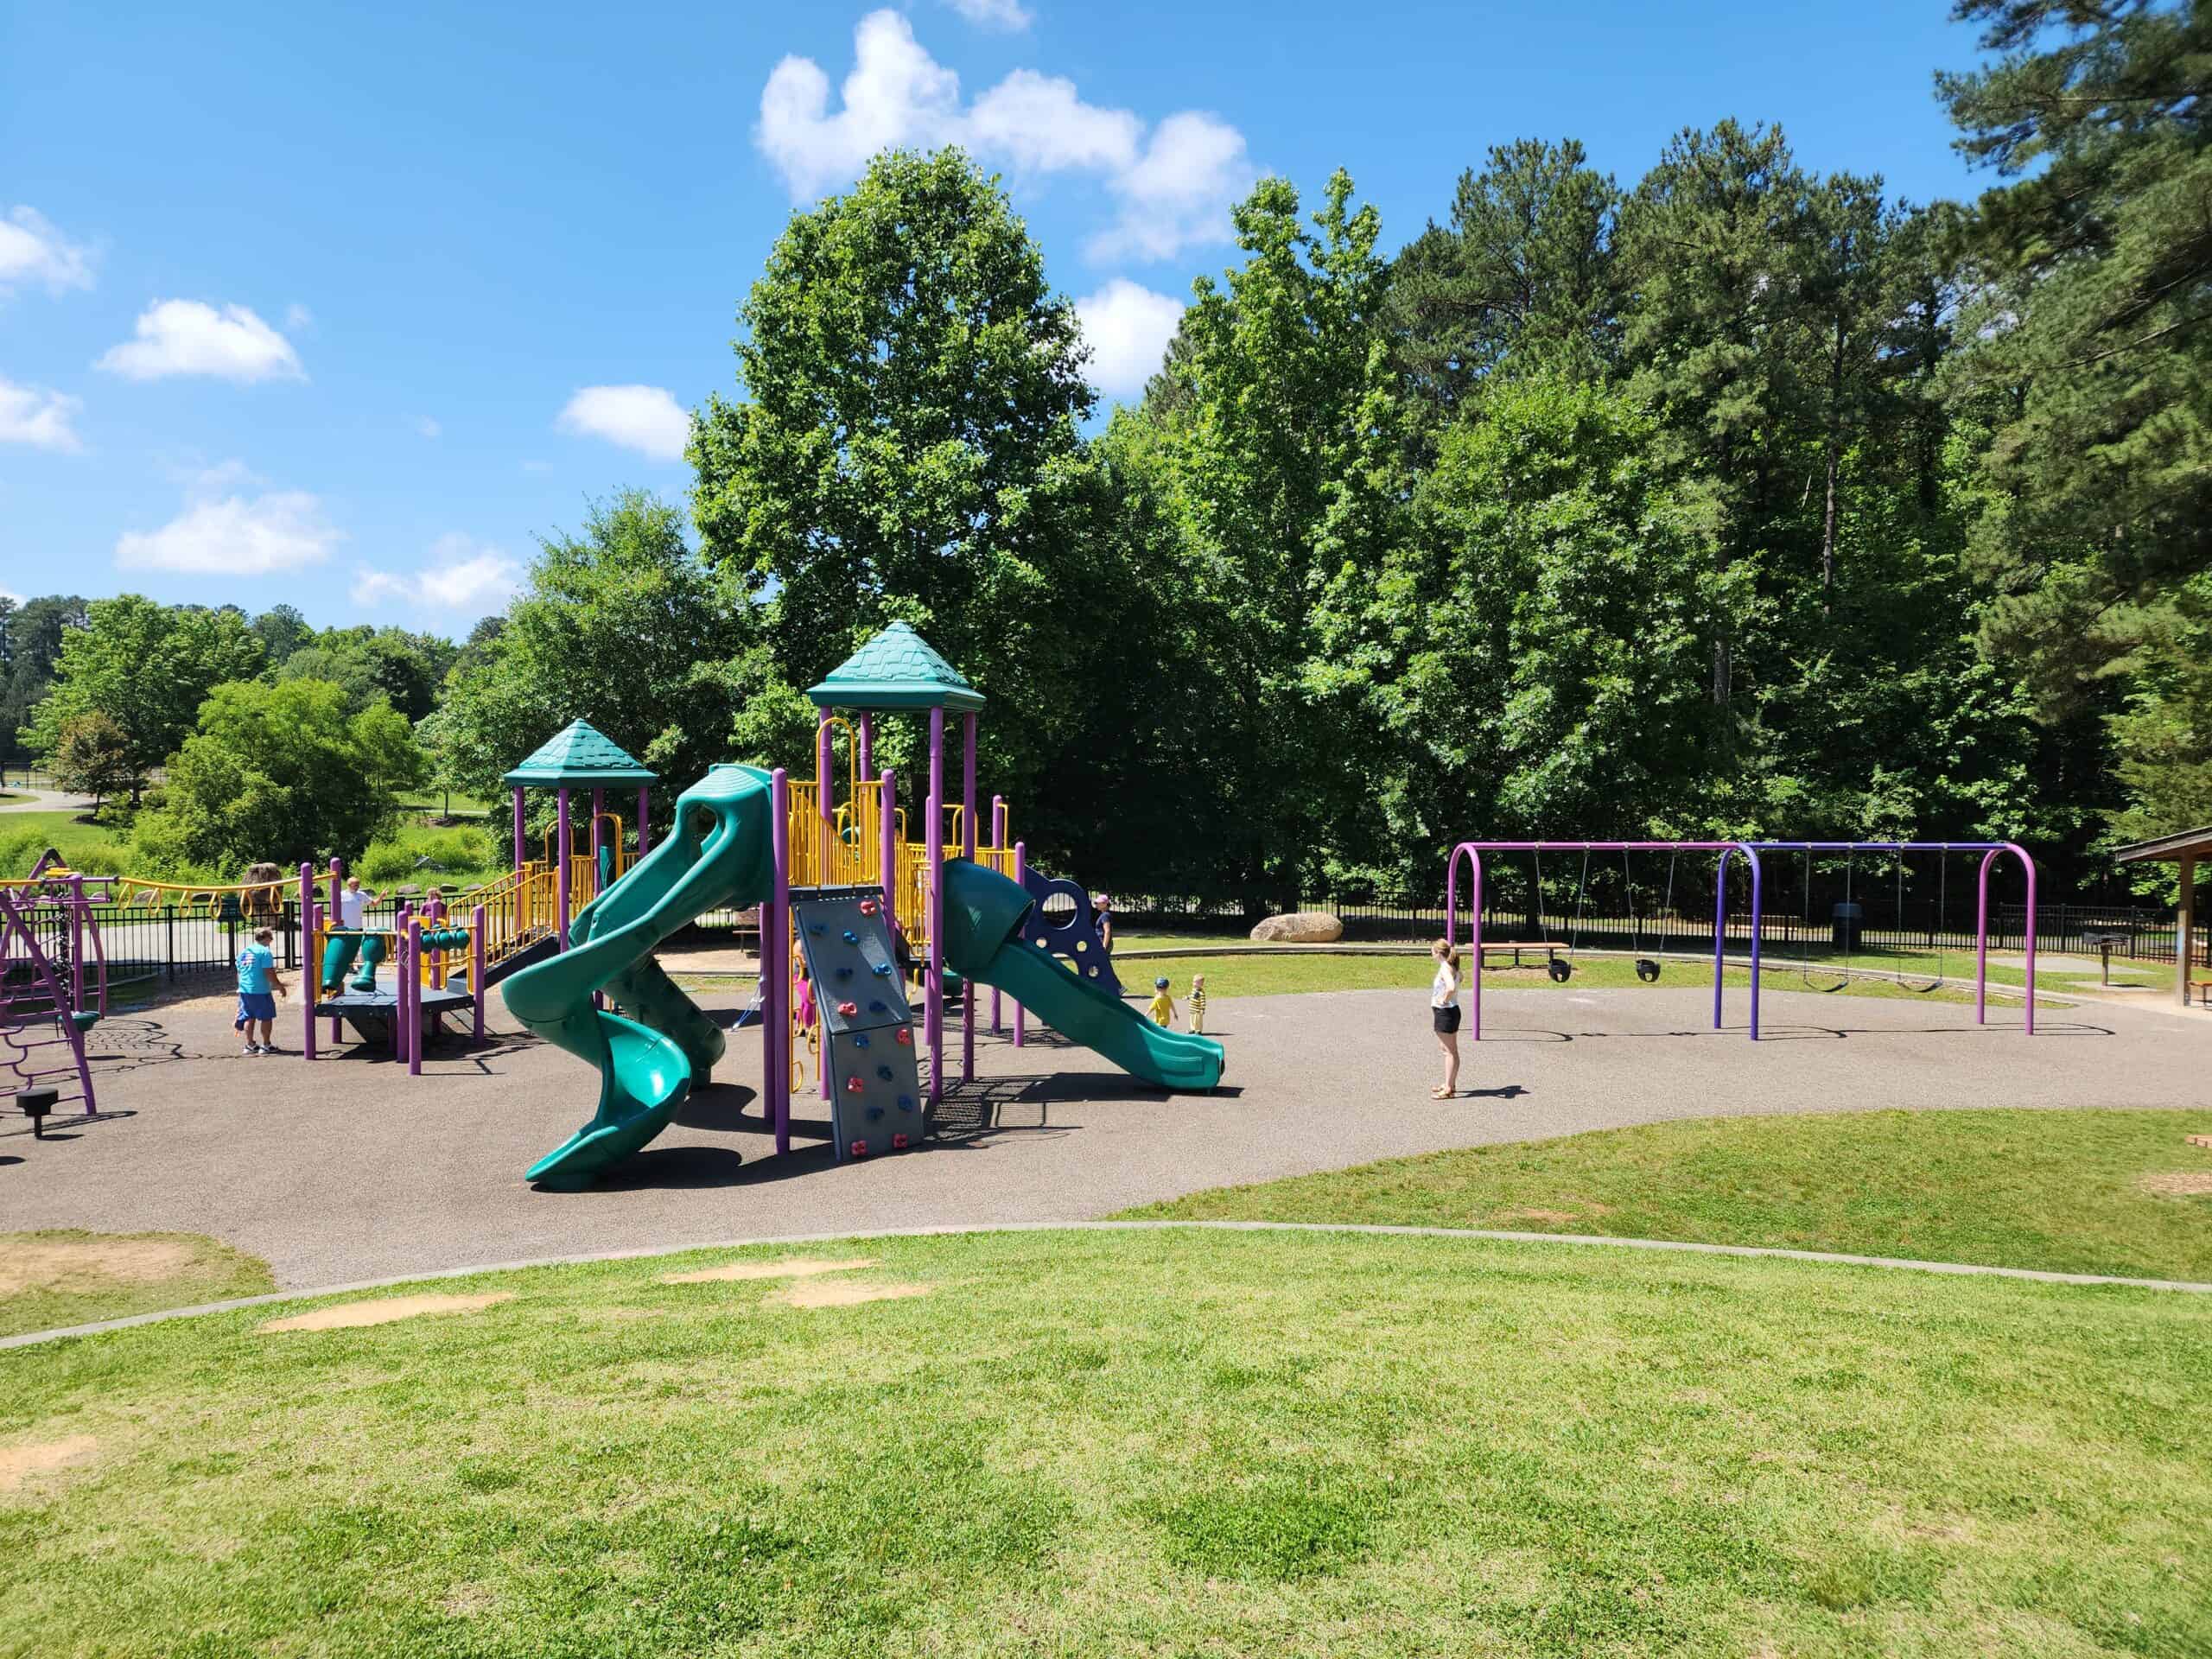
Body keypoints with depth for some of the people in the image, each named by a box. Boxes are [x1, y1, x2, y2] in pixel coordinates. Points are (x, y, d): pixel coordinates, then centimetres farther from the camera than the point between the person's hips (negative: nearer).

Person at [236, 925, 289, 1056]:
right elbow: (269, 973, -16)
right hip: (260, 991, -7)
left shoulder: (243, 952, 12)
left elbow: (239, 973, 19)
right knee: (266, 1017, 4)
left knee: (249, 1017, 14)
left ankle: (250, 1045, 19)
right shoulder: (265, 952, -10)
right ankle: (266, 1045, 7)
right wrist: (280, 986, -7)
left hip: (244, 990, 7)